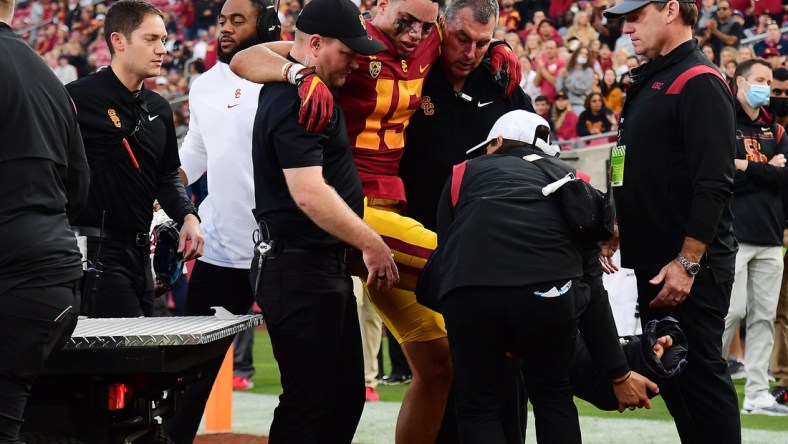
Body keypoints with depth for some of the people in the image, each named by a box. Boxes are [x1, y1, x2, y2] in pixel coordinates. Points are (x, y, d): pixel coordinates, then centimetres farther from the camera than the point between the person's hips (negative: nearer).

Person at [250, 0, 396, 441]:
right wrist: (373, 244, -19)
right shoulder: (295, 102, -18)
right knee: (309, 402, -8)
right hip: (299, 271, -11)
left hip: (327, 267, 11)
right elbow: (309, 194, -25)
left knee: (346, 393, 13)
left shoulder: (309, 89, 13)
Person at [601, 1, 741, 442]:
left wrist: (688, 263, -23)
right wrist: (616, 234, 17)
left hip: (690, 270, -10)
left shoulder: (700, 83, -13)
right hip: (653, 265, 10)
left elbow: (714, 183, -20)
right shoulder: (649, 83, 17)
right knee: (668, 373, 10)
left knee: (701, 373, -7)